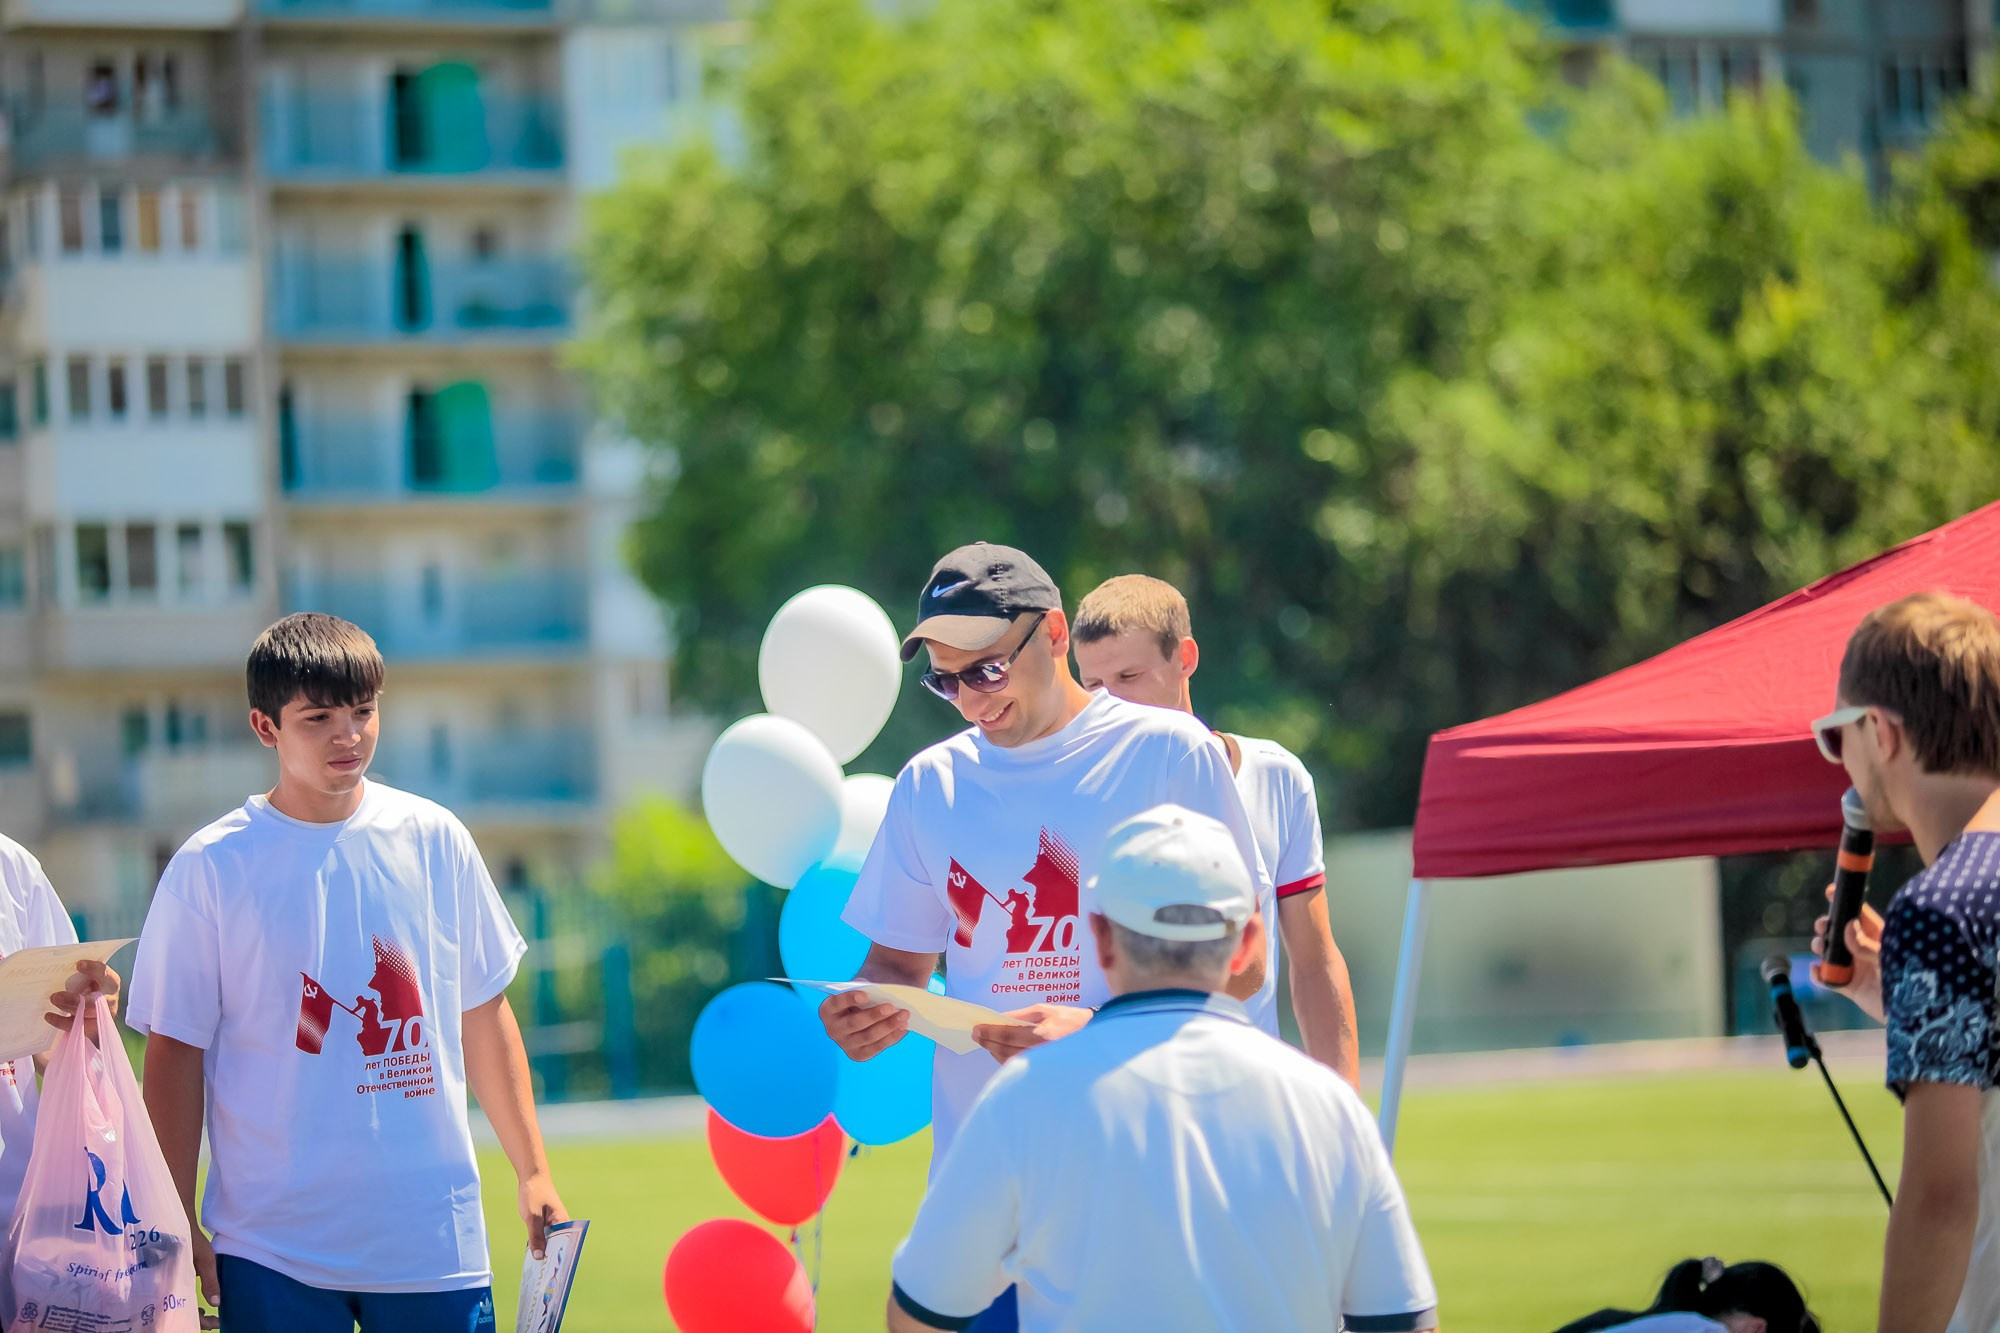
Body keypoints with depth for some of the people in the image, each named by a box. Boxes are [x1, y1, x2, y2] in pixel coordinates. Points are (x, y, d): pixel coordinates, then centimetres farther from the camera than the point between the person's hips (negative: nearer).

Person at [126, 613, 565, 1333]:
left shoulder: (434, 841, 6)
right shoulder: (209, 869, -3)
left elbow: (484, 1015, 13)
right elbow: (175, 1053, -1)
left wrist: (533, 1172, 10)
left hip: (434, 1239, 2)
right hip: (273, 1247, -2)